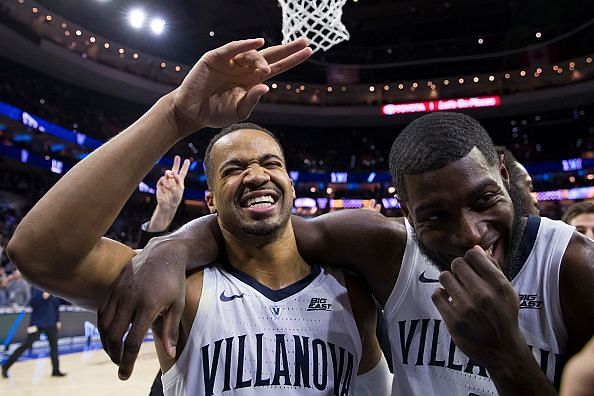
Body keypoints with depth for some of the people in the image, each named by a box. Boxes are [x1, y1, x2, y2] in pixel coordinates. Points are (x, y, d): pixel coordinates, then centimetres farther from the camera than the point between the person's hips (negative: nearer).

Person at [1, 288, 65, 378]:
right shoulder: (36, 289, -7)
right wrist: (43, 296, -32)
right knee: (26, 345, -3)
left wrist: (57, 321, 17)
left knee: (54, 346, 5)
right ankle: (6, 366, 13)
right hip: (37, 323, -5)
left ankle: (56, 370, 13)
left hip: (52, 324, 5)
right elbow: (31, 302, -20)